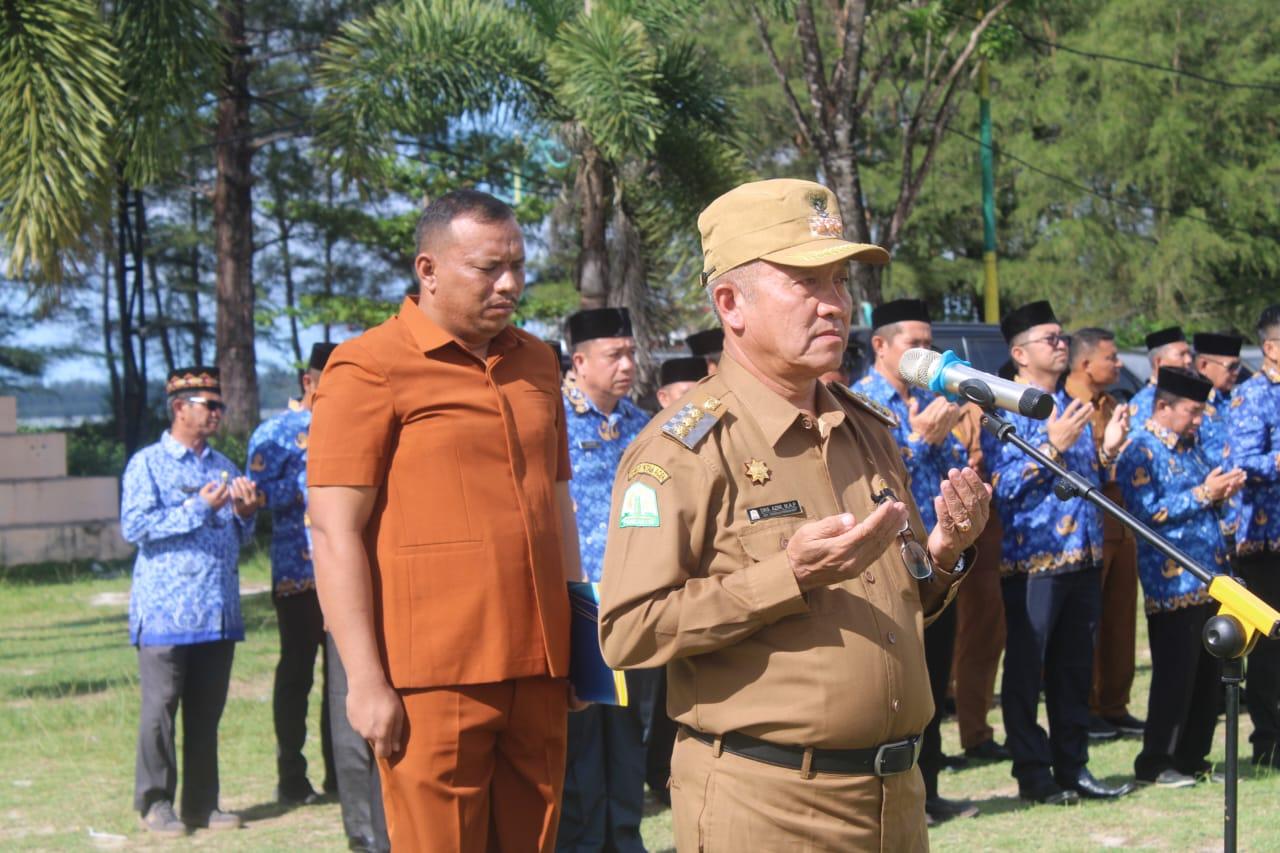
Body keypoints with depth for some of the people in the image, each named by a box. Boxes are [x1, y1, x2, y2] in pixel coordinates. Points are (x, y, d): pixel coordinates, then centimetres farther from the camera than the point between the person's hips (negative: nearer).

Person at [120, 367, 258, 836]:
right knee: (160, 706, -5)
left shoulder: (224, 467, 17)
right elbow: (134, 526, -13)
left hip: (218, 611, 5)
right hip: (165, 610, -5)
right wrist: (199, 508, -14)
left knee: (207, 711, 7)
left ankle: (202, 803, 13)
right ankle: (155, 803, 3)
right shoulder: (148, 464, 0)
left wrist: (244, 514, 1)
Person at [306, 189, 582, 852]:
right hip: (432, 680, -6)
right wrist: (365, 680, -13)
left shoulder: (535, 363, 16)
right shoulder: (370, 368, -4)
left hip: (536, 671, 6)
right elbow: (335, 530, -9)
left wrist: (578, 638, 19)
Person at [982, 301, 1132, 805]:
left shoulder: (1072, 408, 16)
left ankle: (1073, 767, 19)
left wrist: (1107, 451, 5)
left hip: (1082, 555, 7)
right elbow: (1002, 484, -15)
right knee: (1026, 668, 1)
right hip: (1032, 557, -7)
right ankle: (1033, 773, 8)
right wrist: (1052, 447, -21)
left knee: (1075, 667, 11)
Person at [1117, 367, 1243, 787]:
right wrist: (1203, 494, -17)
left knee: (1207, 673, 10)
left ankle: (1191, 757, 20)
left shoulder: (1189, 447, 16)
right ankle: (1154, 764, 6)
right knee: (1175, 675, -4)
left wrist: (1221, 492, 3)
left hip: (1209, 579, 8)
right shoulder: (1140, 451, -9)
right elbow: (1148, 513, -17)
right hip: (1173, 582, -8)